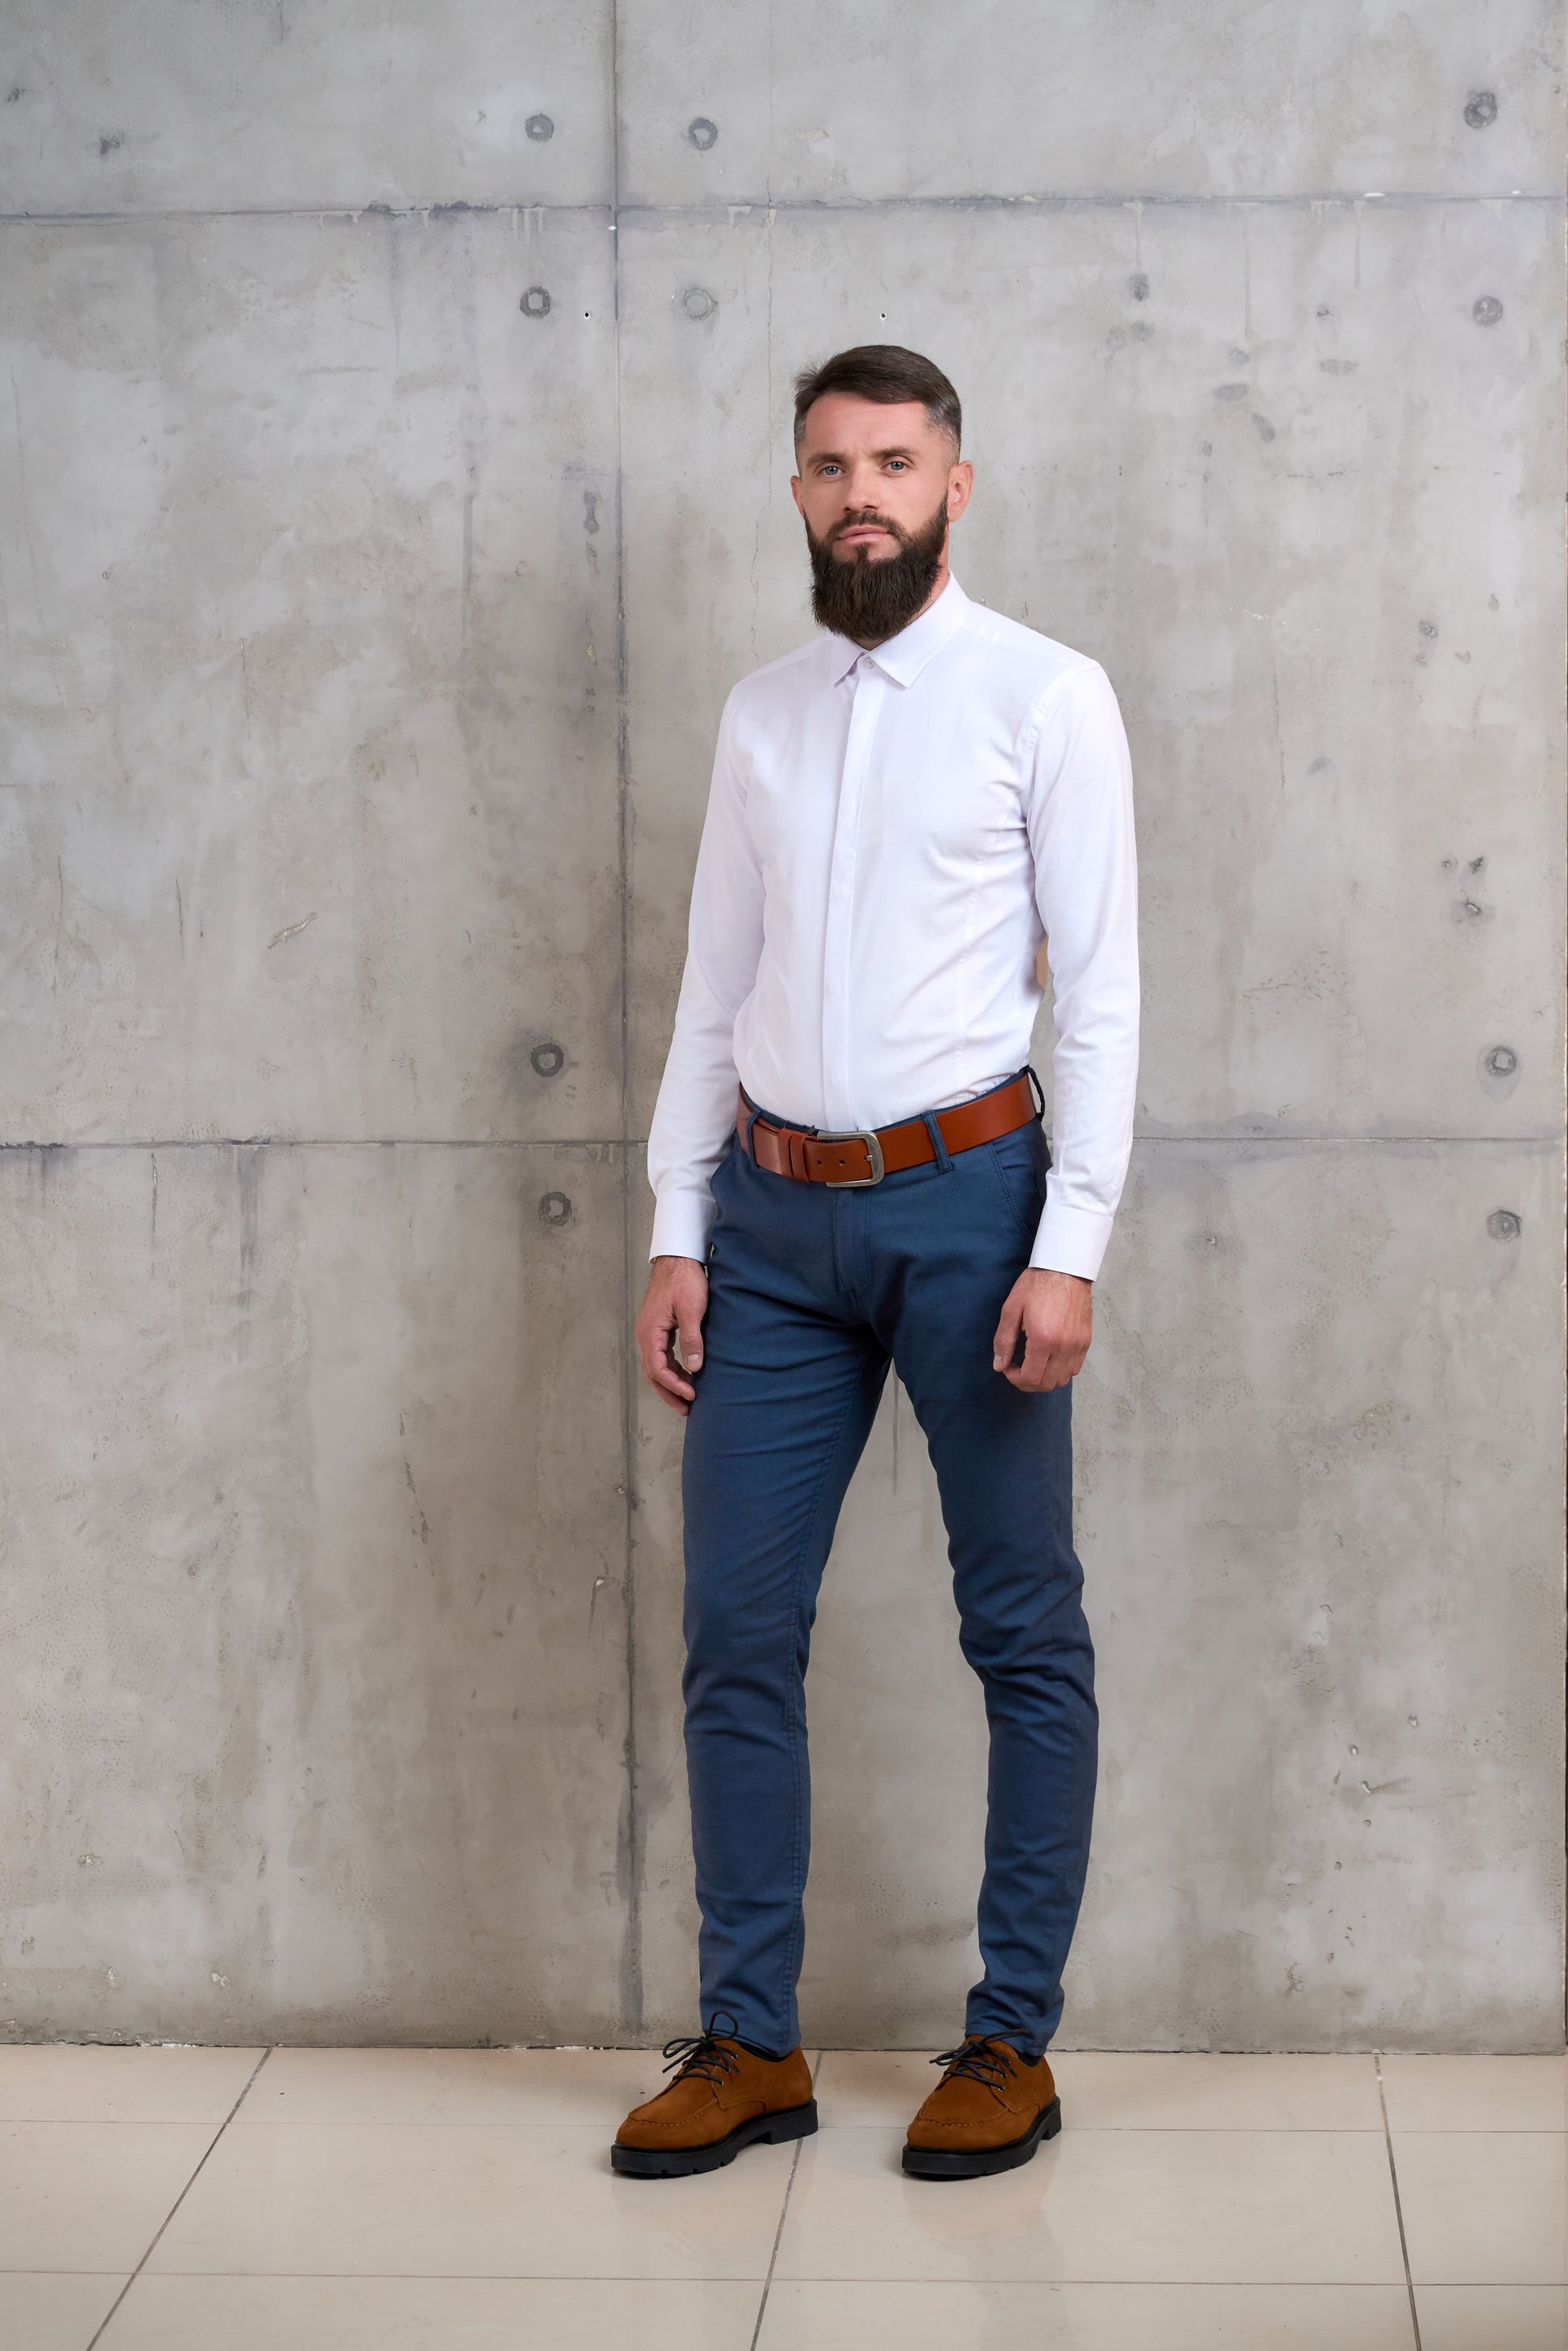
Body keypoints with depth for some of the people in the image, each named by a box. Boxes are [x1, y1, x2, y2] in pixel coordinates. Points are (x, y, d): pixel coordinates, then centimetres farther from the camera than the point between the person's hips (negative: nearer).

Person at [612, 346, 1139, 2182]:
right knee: (736, 1631, 5)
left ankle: (1012, 2043, 16)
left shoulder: (1046, 698, -3)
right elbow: (714, 988, 12)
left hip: (966, 1200, -4)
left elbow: (1102, 991, -7)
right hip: (775, 1215, 5)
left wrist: (1070, 1250, -13)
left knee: (1024, 1636, 4)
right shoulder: (760, 717, 11)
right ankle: (748, 2045, 16)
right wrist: (679, 1234, 6)